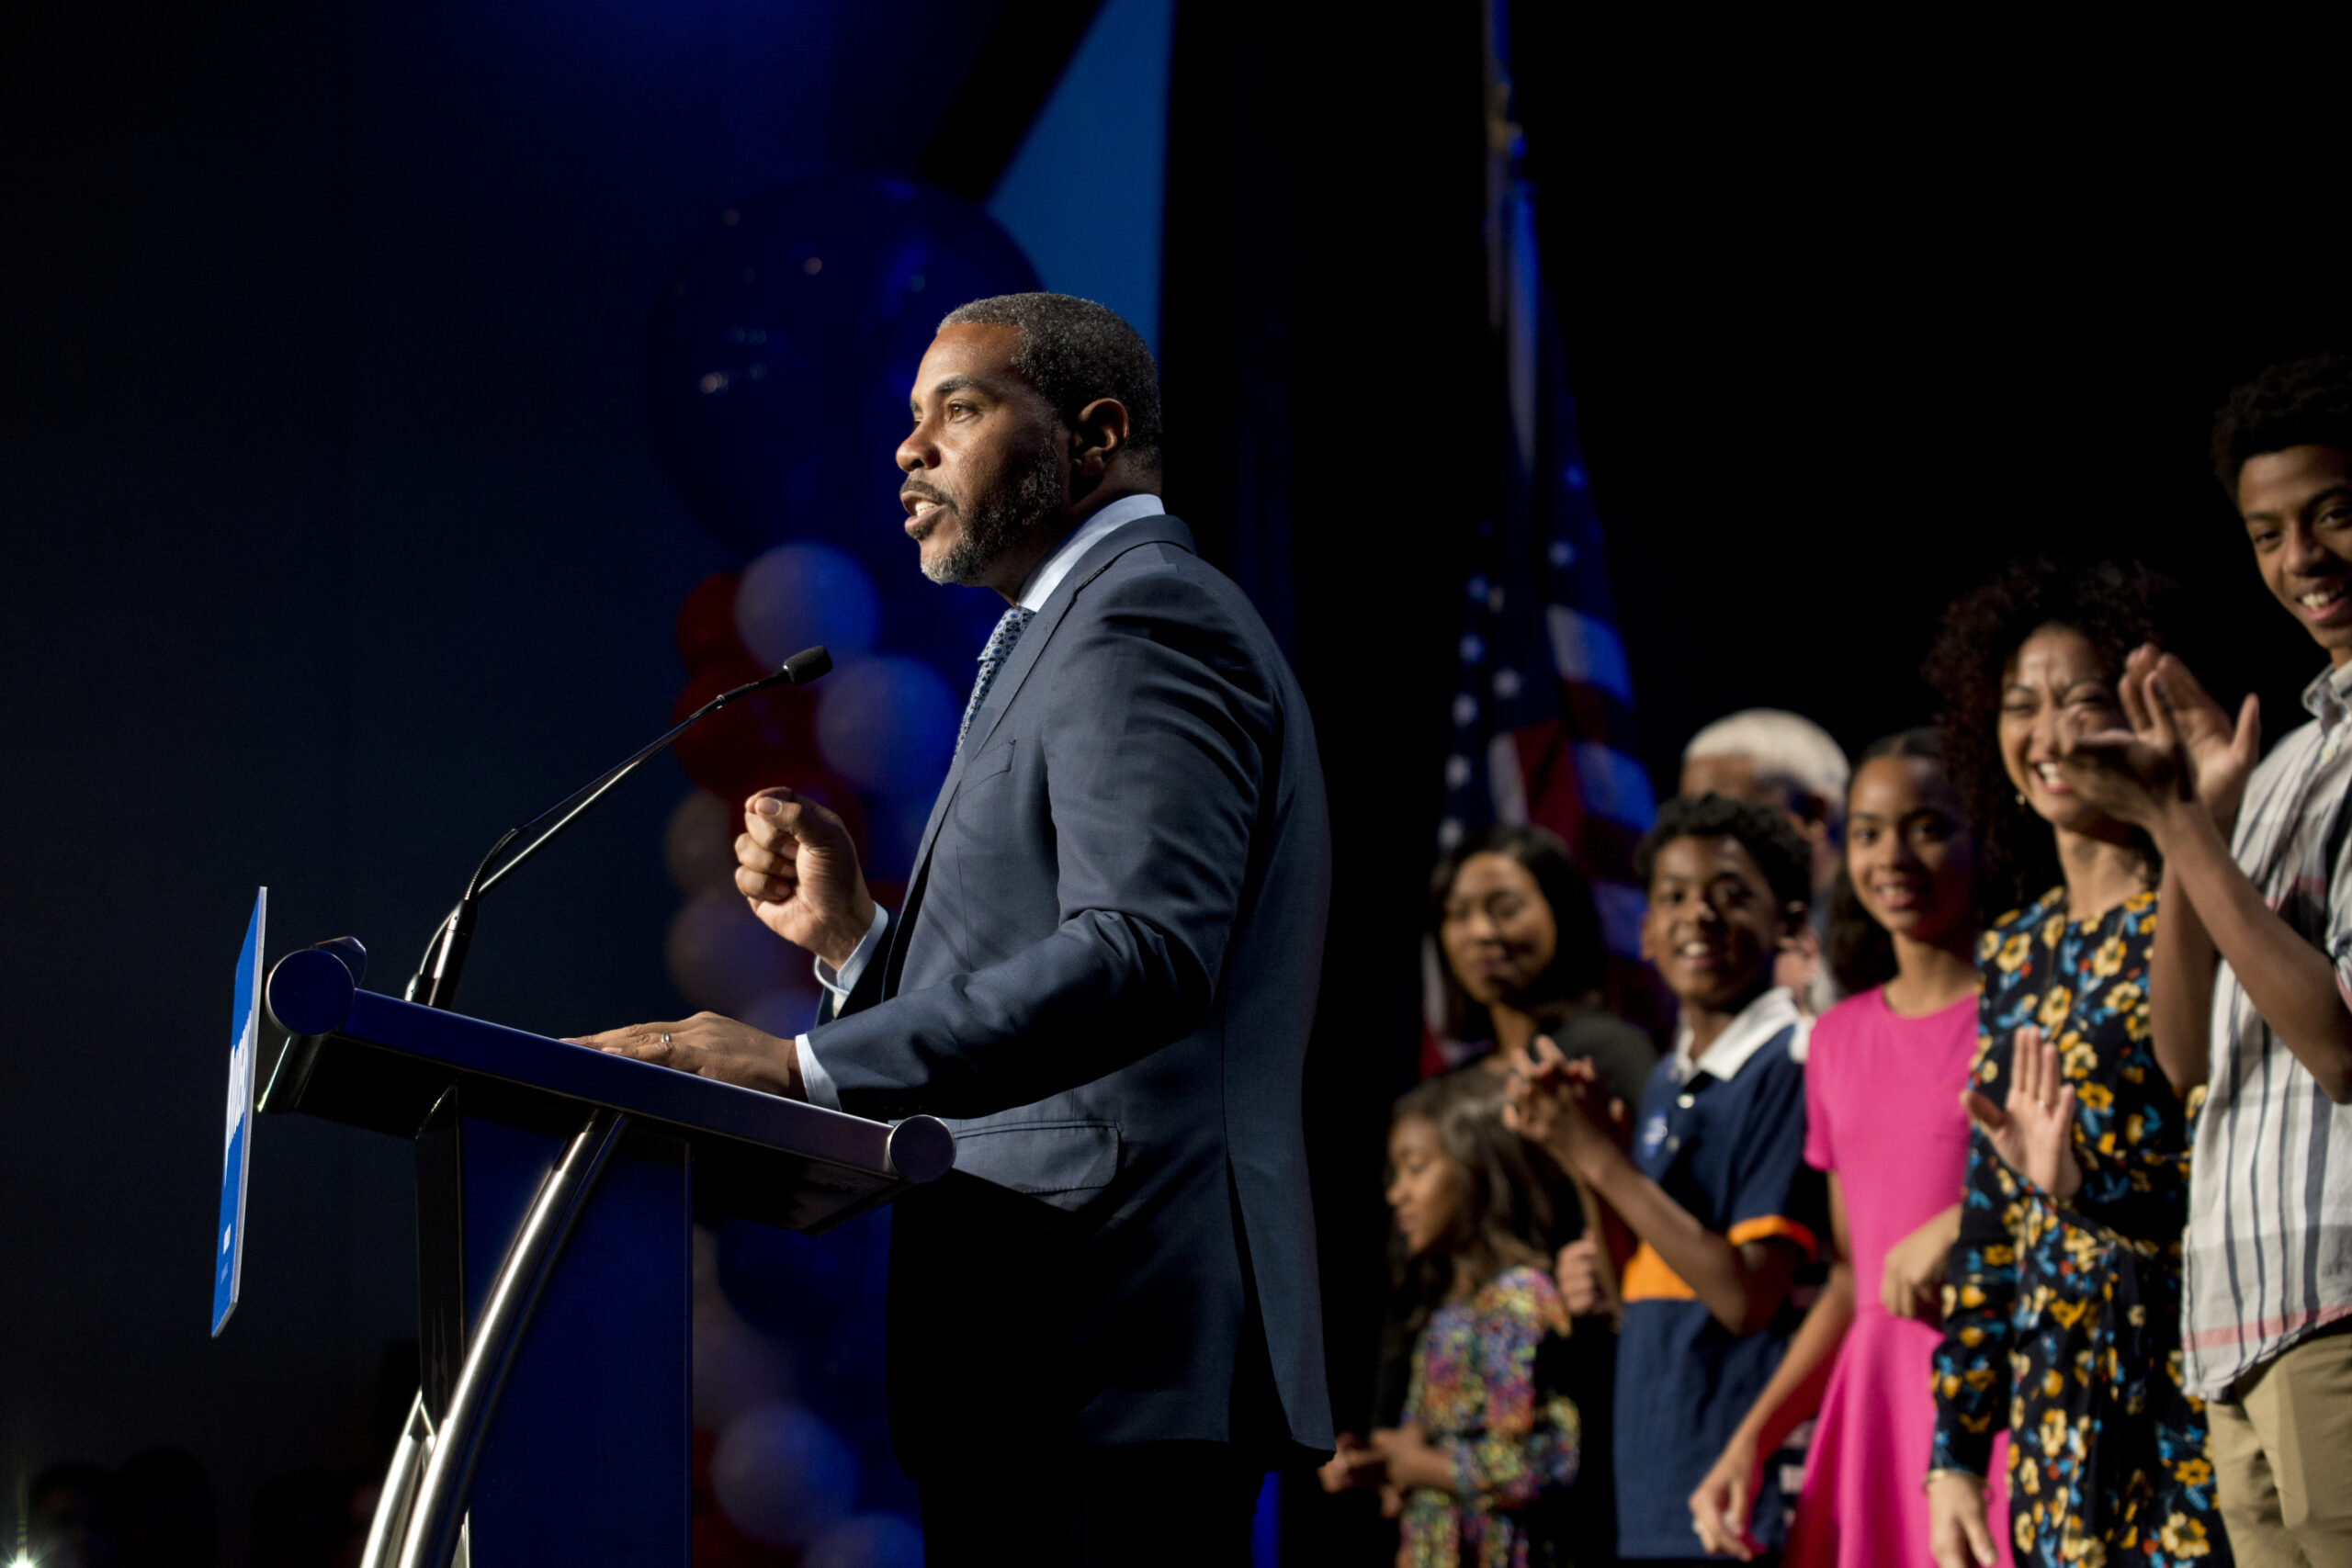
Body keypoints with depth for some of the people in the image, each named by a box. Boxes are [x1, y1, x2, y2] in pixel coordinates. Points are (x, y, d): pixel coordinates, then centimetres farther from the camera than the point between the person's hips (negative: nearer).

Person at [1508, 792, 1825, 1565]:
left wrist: (1603, 1161, -13)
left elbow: (1747, 1296, -16)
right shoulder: (1665, 1084, 16)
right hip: (1654, 1492, 9)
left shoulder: (1790, 1067, -10)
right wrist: (1568, 1143, 5)